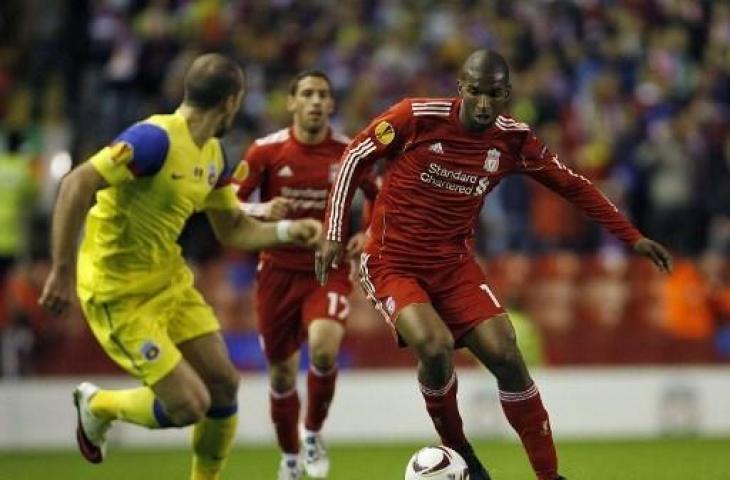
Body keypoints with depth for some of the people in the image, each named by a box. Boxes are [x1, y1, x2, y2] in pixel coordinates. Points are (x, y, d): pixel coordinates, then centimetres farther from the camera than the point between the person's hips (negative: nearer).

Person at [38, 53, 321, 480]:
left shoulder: (213, 155, 5)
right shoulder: (157, 138, -24)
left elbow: (233, 231, 16)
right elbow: (76, 186, -31)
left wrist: (288, 230, -1)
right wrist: (63, 271, -32)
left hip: (171, 280, 9)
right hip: (120, 296, -9)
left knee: (223, 383, 4)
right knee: (190, 405, -9)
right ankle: (99, 405, 18)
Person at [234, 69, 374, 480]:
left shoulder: (349, 152, -5)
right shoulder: (267, 151, -7)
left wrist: (370, 234, -9)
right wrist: (262, 210, -24)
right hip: (280, 272, 1)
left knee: (324, 348, -27)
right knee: (282, 372, 8)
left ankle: (314, 433, -1)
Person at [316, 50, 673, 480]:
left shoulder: (513, 139, -5)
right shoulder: (418, 117, -17)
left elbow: (572, 185, 8)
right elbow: (355, 157, -4)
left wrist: (633, 237, 6)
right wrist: (334, 235, -5)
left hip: (454, 265, 4)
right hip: (392, 263, -4)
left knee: (507, 357, -11)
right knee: (436, 347, -29)